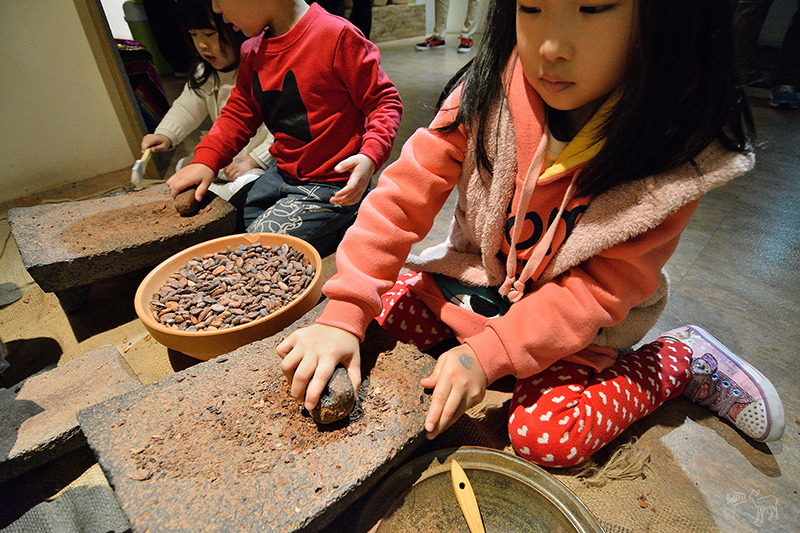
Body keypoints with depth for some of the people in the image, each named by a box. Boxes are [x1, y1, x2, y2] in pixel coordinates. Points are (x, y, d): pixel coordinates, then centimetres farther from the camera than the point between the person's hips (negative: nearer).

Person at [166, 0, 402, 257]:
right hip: (282, 175, 9)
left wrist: (369, 157, -30)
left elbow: (385, 101, -13)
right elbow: (239, 112, 15)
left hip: (330, 186, -8)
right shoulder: (252, 51, 7)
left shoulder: (338, 36, -17)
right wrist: (205, 161, 1)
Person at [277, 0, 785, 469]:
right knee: (383, 311, -10)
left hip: (577, 313, -2)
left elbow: (605, 286, -21)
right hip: (479, 272, 3)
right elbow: (405, 193, -20)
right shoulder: (490, 92, -19)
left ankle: (682, 358, 6)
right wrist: (342, 315, -27)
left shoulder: (677, 147, -22)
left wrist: (488, 354, -30)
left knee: (546, 435, -19)